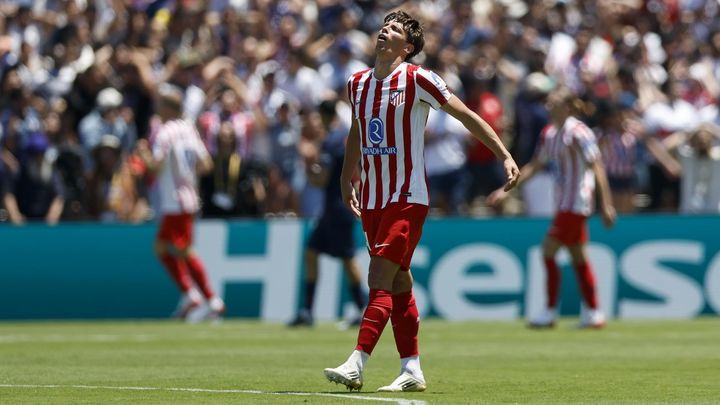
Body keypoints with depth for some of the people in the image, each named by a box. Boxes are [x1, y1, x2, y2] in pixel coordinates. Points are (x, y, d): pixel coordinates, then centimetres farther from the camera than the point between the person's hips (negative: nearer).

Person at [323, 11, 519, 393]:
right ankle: (412, 370, 11)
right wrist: (347, 179, 26)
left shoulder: (416, 80, -8)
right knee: (398, 283, 8)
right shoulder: (358, 83, 10)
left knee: (380, 278, -14)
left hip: (408, 198, -6)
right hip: (373, 200, 6)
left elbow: (467, 116, -4)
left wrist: (505, 156, -9)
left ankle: (355, 365, -21)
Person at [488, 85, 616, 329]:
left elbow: (597, 168, -17)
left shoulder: (577, 133, -15)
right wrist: (507, 189, 17)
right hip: (564, 202, 9)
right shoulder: (549, 134, 10)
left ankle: (550, 312, -3)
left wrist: (606, 204, -22)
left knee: (549, 251, -9)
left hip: (575, 203, -9)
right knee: (578, 257, 10)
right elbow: (535, 165, 20)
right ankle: (592, 313, 14)